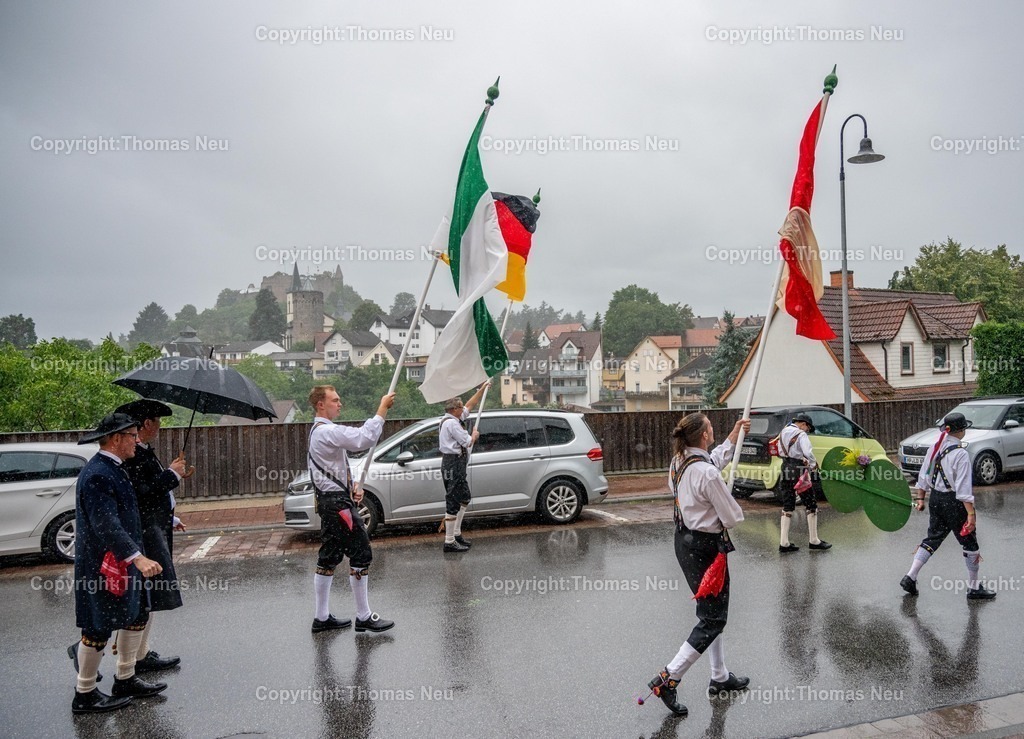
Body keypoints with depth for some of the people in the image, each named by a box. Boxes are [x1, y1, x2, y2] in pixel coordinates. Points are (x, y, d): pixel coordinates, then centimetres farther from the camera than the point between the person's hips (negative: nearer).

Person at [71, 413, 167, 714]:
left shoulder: (111, 469, 10)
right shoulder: (97, 475, -23)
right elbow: (106, 524, -32)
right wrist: (137, 557, -38)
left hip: (121, 564, 10)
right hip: (102, 565, -10)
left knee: (136, 616, 16)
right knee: (98, 629, 2)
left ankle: (125, 681, 29)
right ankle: (85, 695, 18)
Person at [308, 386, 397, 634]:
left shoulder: (320, 431, 17)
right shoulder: (327, 431, -17)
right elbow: (365, 437, -29)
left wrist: (353, 485, 8)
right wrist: (383, 407, -23)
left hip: (329, 501, 11)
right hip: (337, 502, -11)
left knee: (329, 558, 13)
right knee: (361, 555, -4)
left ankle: (322, 617, 19)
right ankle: (364, 617, 3)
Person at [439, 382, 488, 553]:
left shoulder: (454, 419, 14)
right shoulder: (451, 423, -16)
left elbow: (470, 405, 26)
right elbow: (467, 442, -18)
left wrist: (482, 389, 27)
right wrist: (475, 435, 4)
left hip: (457, 463, 11)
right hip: (453, 464, -11)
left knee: (465, 498, 18)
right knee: (453, 502, -9)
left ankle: (456, 533, 25)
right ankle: (449, 542, -6)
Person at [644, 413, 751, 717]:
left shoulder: (678, 463, 2)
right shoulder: (707, 474, -25)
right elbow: (733, 516, -18)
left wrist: (734, 436, 30)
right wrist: (730, 516, 6)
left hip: (684, 541, 9)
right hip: (706, 546, -9)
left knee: (711, 612, 22)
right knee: (713, 619, 3)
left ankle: (720, 677, 34)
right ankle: (667, 679, 0)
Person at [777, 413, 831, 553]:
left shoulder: (783, 432, 11)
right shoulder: (801, 435, -13)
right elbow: (808, 453, -26)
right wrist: (814, 465, -9)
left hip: (786, 469, 7)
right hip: (799, 470, -7)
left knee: (787, 506, 10)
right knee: (811, 505, 7)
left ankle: (784, 543, 6)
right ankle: (813, 541, 13)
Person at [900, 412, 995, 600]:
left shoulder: (935, 448, 3)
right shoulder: (961, 453, -18)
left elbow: (923, 476, 10)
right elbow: (963, 488, -21)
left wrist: (920, 498, 19)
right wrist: (971, 513, -19)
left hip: (935, 499, 7)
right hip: (953, 502, -7)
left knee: (932, 538, 14)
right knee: (970, 542, 9)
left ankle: (910, 577, 5)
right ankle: (974, 588, 19)